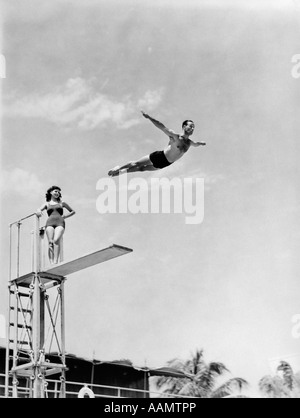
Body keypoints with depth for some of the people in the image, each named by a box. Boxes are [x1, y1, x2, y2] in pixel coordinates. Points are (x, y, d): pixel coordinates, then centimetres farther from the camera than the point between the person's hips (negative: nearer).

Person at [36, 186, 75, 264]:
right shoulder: (47, 204, 24)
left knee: (56, 240, -25)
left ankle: (55, 261, -37)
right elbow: (39, 210, 8)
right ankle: (51, 262, -27)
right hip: (50, 223, 1)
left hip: (60, 223, -1)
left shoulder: (61, 203, 25)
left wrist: (65, 216, 13)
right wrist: (39, 212, -17)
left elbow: (72, 211, 31)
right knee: (50, 242, -19)